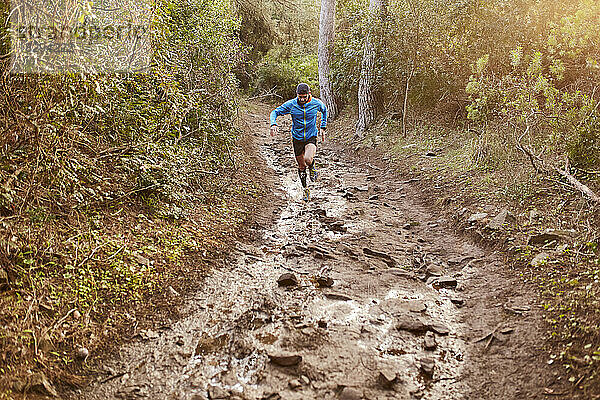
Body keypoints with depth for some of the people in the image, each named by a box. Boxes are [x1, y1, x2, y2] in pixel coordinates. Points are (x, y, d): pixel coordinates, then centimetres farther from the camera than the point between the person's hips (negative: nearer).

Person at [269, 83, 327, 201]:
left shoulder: (316, 103, -10)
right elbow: (275, 112, -7)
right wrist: (273, 124, -27)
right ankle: (305, 190, 32)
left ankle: (312, 167, 8)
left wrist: (323, 127, 10)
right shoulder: (291, 104, -12)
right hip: (297, 138, 2)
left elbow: (324, 110, 13)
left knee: (308, 159, -30)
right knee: (301, 166, 11)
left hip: (311, 137, -1)